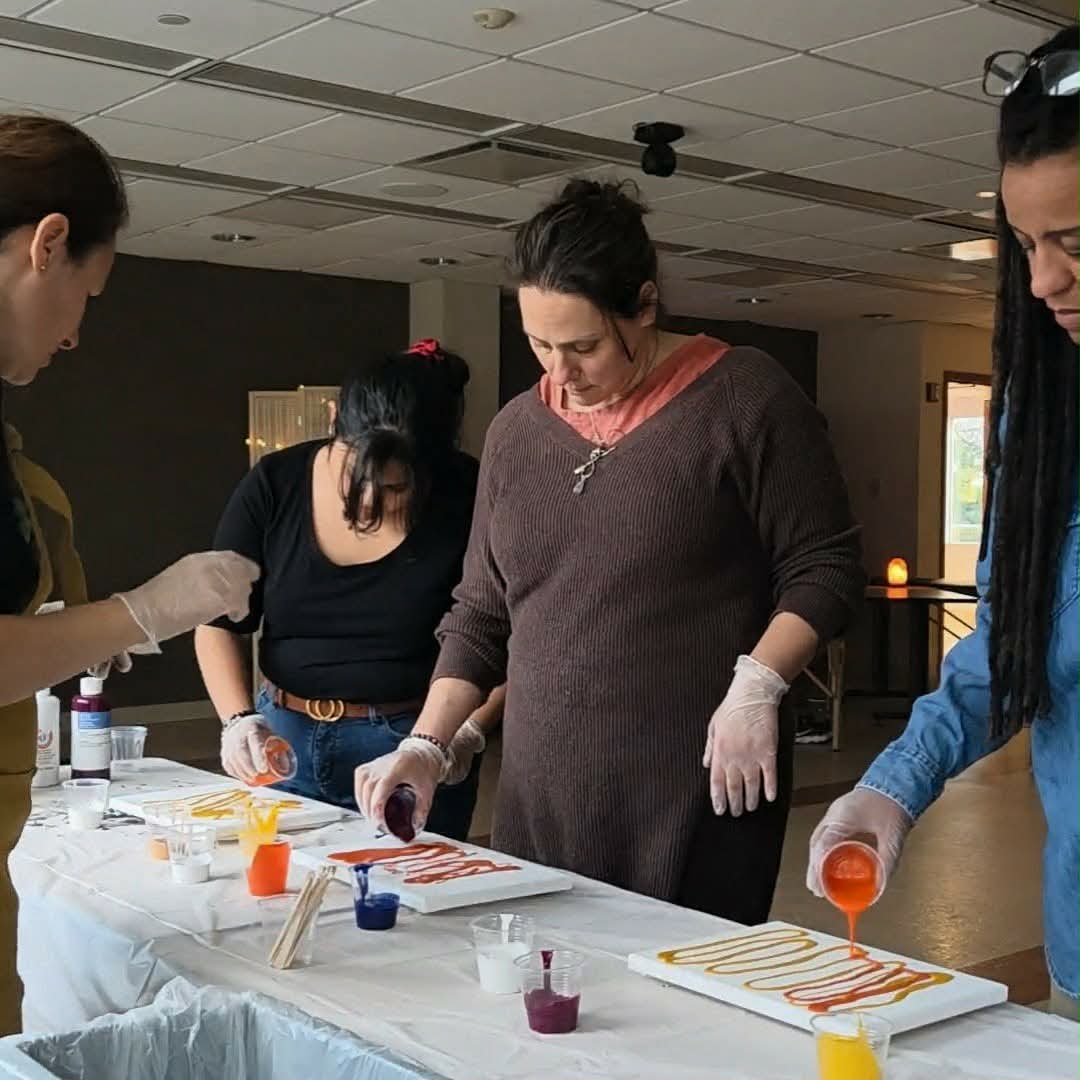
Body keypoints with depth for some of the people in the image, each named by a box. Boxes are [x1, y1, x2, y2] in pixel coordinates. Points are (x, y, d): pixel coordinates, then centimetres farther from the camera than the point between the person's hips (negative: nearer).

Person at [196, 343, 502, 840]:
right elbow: (219, 623, 1)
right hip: (284, 743, 3)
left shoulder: (468, 500, -13)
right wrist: (238, 719, -14)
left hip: (411, 752, -3)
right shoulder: (274, 486, -5)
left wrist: (468, 732, -19)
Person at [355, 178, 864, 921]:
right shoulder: (518, 429, 11)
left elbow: (824, 567, -2)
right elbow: (482, 616, 15)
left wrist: (758, 685, -15)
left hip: (699, 794, -4)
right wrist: (428, 744, 5)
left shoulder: (742, 395, -3)